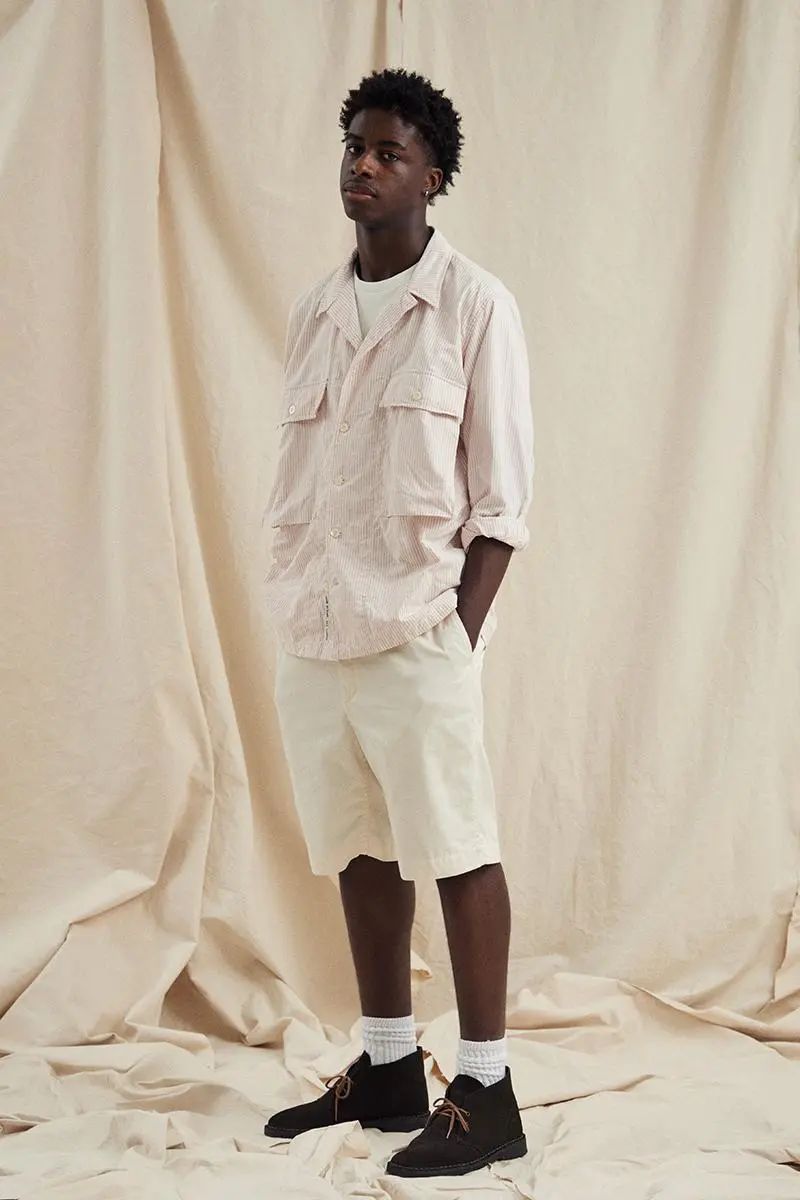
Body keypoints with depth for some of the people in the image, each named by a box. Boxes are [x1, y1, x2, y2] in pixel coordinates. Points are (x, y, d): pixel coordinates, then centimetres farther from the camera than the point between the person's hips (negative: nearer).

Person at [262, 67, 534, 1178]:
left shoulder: (474, 307, -3)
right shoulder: (313, 312, 12)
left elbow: (502, 494, -5)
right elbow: (292, 480, 15)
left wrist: (462, 628, -11)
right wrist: (292, 607, 8)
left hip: (419, 630, -6)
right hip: (314, 629, 6)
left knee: (456, 850, -2)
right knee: (358, 848, 11)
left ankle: (486, 1094, 5)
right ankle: (388, 1066, 24)